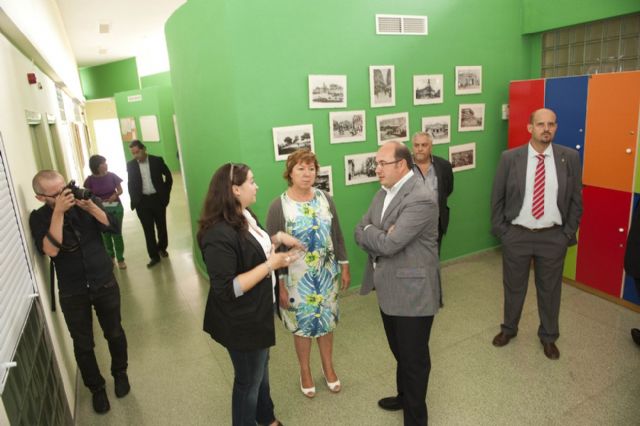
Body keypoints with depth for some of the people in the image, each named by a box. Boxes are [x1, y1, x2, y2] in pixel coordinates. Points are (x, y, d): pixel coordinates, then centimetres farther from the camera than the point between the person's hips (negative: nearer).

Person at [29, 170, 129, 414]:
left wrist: (90, 206, -27)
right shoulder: (39, 218, -9)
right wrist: (58, 212, -27)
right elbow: (51, 250, -24)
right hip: (72, 293, -1)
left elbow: (113, 228, -15)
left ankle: (120, 373, 41)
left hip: (105, 284, 1)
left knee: (114, 333, 15)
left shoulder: (87, 202, -5)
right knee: (83, 344, 11)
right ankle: (96, 388, 34)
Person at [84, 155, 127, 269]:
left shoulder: (112, 176, -7)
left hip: (116, 208, 0)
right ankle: (110, 257, 32)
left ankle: (120, 259, 14)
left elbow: (120, 190, 1)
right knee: (105, 235, 11)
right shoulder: (90, 180, -8)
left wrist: (115, 195, -19)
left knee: (117, 234, 2)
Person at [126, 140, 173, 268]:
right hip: (142, 202, 1)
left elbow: (168, 176, 5)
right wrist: (134, 200, 2)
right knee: (148, 230, 2)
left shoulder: (157, 160, -5)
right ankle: (154, 256, 10)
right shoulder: (130, 165, 0)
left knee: (161, 226, 13)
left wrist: (165, 193, 2)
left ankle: (162, 248, 35)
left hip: (157, 199, -1)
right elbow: (131, 184, 8)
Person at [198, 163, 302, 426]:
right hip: (241, 322, -10)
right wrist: (270, 265, -30)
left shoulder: (246, 215, 0)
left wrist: (277, 238, 1)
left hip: (258, 312, 10)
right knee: (248, 380, 14)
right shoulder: (220, 234, -31)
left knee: (261, 369, 29)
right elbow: (226, 290, -31)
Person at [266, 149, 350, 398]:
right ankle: (305, 372, 38)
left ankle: (328, 368, 41)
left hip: (326, 274, 3)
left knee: (326, 321, 18)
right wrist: (279, 284, -11)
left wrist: (344, 267, 5)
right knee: (302, 325, 14)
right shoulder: (279, 206, -14)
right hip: (297, 278, -3)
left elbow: (337, 235, 5)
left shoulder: (325, 199, -3)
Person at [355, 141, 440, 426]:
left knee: (414, 357, 11)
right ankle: (404, 396, 50)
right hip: (388, 289, 8)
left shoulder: (421, 198, -23)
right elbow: (359, 232, 3)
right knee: (400, 351, 27)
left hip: (412, 292, -8)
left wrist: (370, 233, -10)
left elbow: (389, 244, -28)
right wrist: (379, 236, -17)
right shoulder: (384, 192, 6)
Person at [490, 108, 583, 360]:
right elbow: (497, 197, -1)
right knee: (513, 287, 16)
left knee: (550, 290, 15)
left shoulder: (570, 157, -3)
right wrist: (500, 230, -3)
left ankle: (548, 336, 38)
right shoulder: (510, 158, -6)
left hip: (554, 237, 1)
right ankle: (509, 328, 38)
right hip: (516, 235, 0)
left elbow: (576, 199, 2)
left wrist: (569, 233, -1)